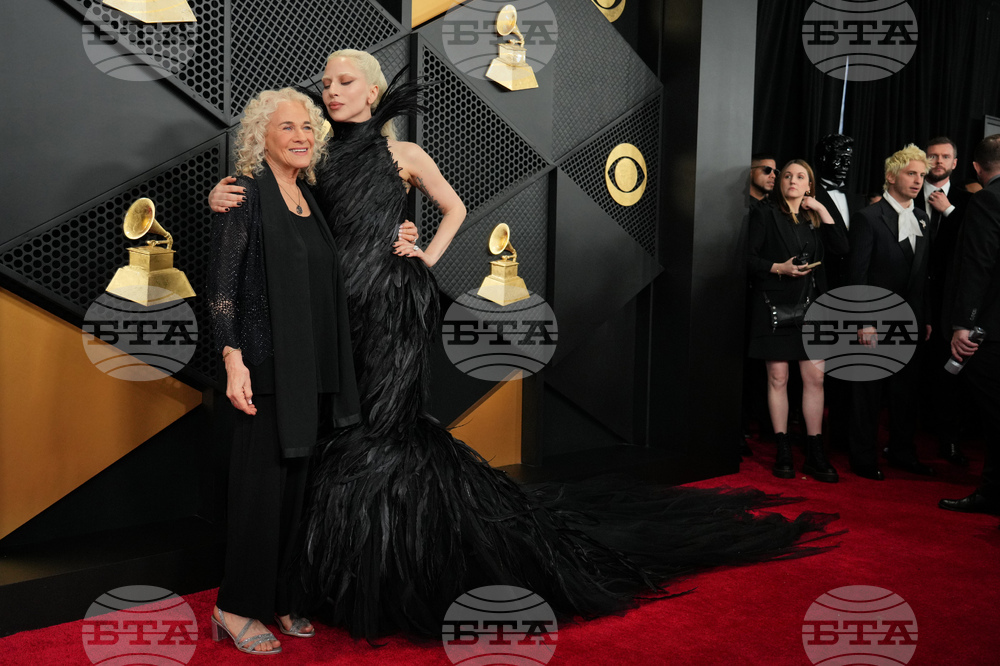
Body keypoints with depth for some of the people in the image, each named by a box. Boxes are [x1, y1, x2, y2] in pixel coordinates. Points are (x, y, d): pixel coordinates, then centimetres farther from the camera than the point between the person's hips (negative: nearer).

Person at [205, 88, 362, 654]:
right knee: (263, 481, -2)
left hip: (312, 366, 7)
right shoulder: (245, 193, -7)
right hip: (267, 363, -7)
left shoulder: (308, 197, 14)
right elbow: (223, 281, -12)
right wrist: (233, 359, -20)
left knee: (296, 480, 11)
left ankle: (280, 598, 24)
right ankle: (237, 608, 12)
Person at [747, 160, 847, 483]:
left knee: (815, 377, -2)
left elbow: (841, 248, 1)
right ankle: (783, 451, 8)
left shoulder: (814, 219, 15)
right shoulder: (765, 215, 4)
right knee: (778, 378, 0)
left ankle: (815, 453, 4)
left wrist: (822, 211, 0)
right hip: (775, 304, -3)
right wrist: (778, 268, -16)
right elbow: (749, 258, -2)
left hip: (810, 305, 3)